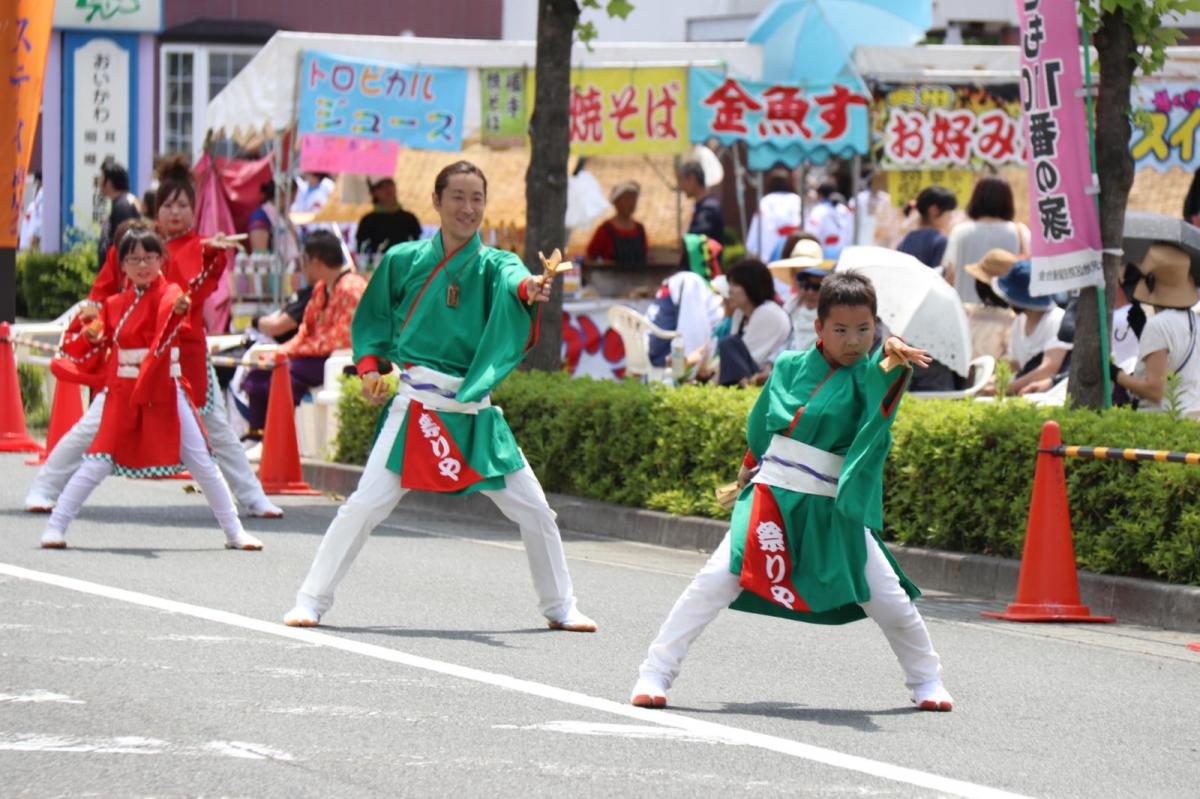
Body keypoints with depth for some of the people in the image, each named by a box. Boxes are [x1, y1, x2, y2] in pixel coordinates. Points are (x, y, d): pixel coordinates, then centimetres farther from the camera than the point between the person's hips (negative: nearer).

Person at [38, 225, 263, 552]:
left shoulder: (169, 294, -5)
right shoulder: (114, 305, 7)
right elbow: (94, 356, 14)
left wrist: (180, 309, -55)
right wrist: (90, 338, -8)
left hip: (166, 394, -2)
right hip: (124, 394, 2)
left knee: (202, 464, 2)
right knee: (98, 464, -4)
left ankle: (234, 532, 12)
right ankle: (55, 527, 5)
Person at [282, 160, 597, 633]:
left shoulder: (492, 264, 2)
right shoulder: (404, 260, 3)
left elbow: (513, 279, -23)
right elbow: (373, 319, 15)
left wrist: (529, 290, -47)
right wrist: (370, 367, -2)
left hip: (476, 414, 1)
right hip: (416, 408, -1)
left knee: (534, 511, 2)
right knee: (366, 505, -10)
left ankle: (559, 608, 20)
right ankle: (312, 601, 2)